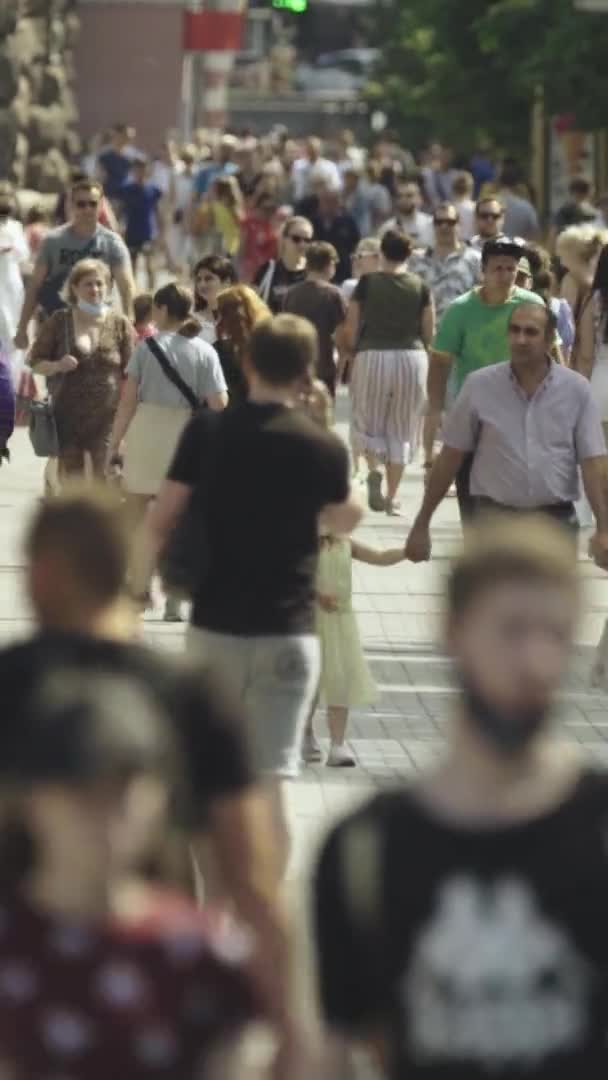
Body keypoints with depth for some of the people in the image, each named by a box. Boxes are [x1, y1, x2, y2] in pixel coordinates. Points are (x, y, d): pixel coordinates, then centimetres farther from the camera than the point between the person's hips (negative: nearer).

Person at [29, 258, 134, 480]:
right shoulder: (59, 322, 3)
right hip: (68, 417, 1)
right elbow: (35, 361, 6)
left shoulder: (120, 325, 1)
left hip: (107, 417, -1)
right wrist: (57, 366, -16)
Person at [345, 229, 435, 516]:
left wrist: (355, 351, 12)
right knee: (402, 428, 10)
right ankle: (391, 496, 9)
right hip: (412, 357, 1)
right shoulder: (420, 287, -1)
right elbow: (429, 332, 3)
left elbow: (351, 327, -4)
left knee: (367, 420, 15)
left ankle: (373, 469, -12)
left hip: (372, 356, -1)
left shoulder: (367, 283, -4)